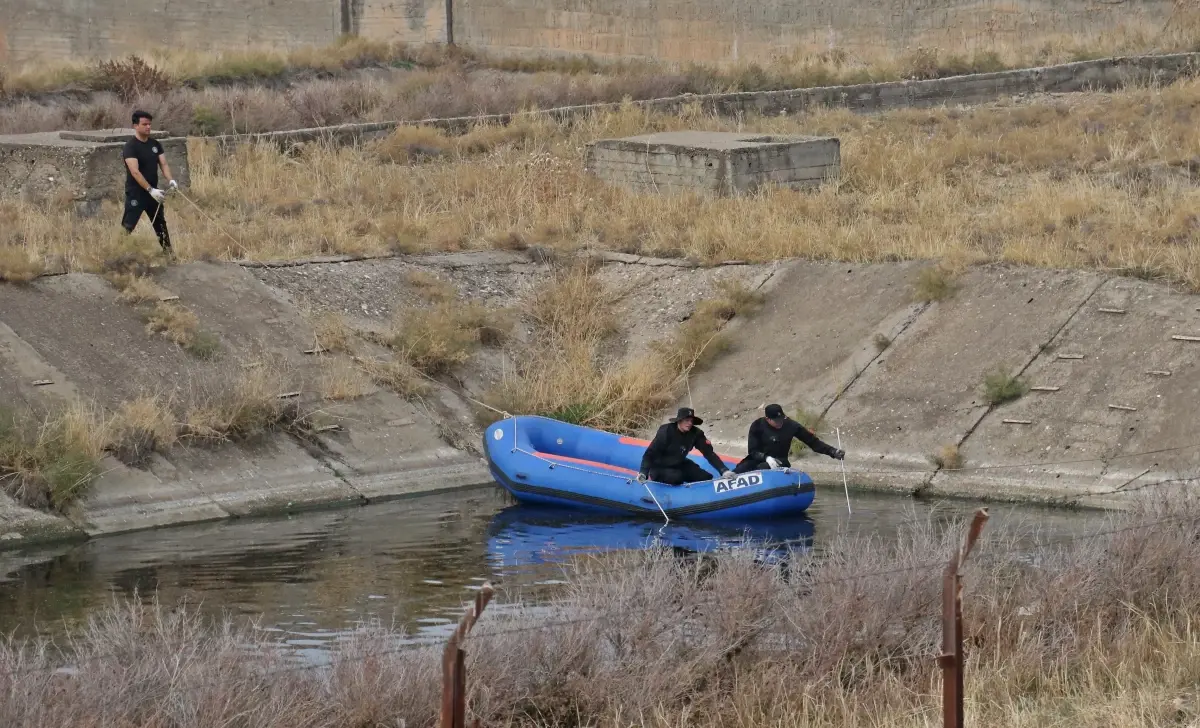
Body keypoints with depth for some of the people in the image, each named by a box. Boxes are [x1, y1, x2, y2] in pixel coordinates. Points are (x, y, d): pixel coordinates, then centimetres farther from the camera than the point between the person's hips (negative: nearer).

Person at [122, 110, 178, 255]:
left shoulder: (155, 144, 6)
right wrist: (150, 190, -32)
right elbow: (135, 172, -25)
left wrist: (170, 180, -19)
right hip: (135, 193, -7)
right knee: (127, 227, -12)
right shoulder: (130, 147, -16)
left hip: (152, 192, 7)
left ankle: (168, 252, 31)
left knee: (161, 225, 18)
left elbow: (163, 164, 1)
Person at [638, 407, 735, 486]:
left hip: (679, 465, 6)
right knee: (676, 478, -35)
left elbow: (709, 453, -14)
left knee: (707, 478, -8)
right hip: (660, 467, -6)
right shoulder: (666, 431, -25)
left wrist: (724, 470, -27)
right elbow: (649, 453, -26)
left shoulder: (696, 434, -12)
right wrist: (643, 473, -41)